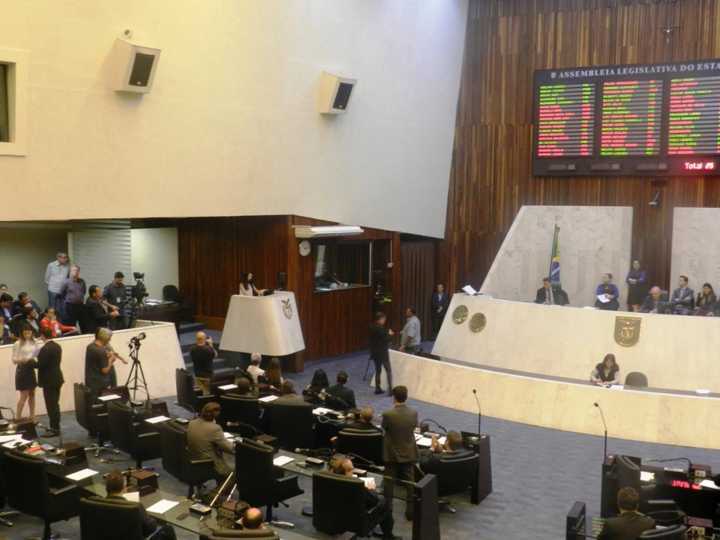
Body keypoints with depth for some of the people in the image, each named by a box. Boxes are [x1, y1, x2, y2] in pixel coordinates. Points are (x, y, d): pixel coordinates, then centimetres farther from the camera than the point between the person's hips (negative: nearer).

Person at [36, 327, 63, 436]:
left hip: (49, 380, -9)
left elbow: (40, 365, -21)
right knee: (55, 404, 16)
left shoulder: (45, 349, -20)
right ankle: (55, 426, 24)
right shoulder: (57, 346, 9)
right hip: (57, 378, 9)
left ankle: (54, 429, 0)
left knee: (51, 406, -4)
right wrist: (38, 360, 16)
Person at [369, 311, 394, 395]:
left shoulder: (372, 327, 6)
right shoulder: (380, 328, -19)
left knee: (378, 370, 15)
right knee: (388, 370, -1)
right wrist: (390, 334, -2)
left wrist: (387, 333, 9)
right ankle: (390, 388, -5)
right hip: (382, 352, -8)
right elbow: (385, 339, -20)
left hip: (375, 352, 8)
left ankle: (377, 388, 17)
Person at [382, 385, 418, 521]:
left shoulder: (388, 414, -24)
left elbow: (384, 428, -5)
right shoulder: (414, 413, -15)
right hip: (408, 452, 2)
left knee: (389, 482, 14)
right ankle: (411, 510, 19)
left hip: (391, 453, -2)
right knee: (410, 482, 14)